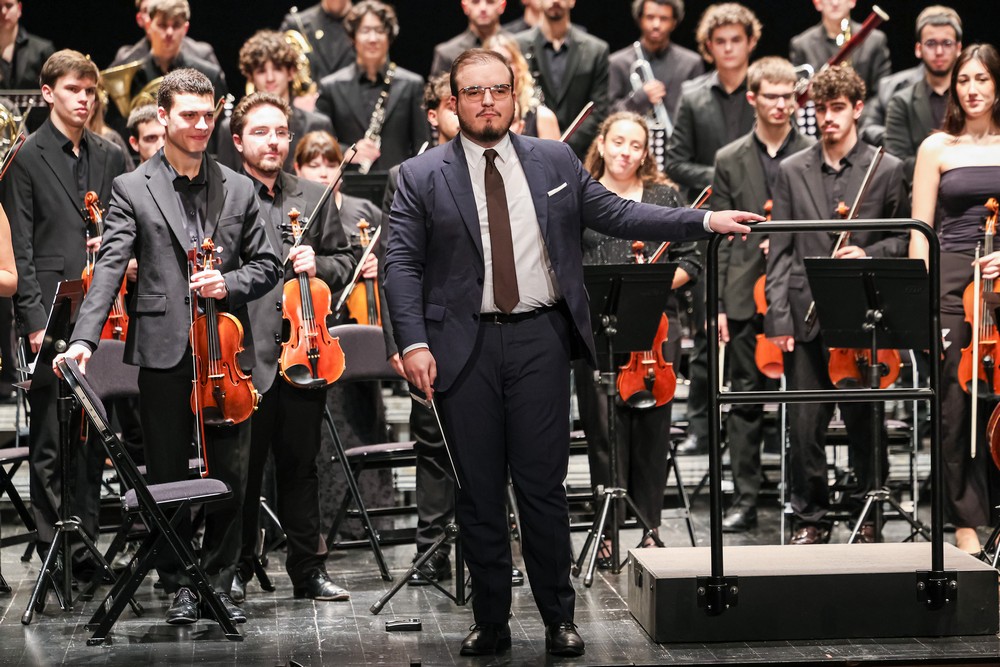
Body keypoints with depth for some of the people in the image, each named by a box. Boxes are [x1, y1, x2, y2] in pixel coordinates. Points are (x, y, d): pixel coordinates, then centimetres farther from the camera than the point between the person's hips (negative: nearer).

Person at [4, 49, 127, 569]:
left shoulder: (110, 158, 13)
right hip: (50, 316, -5)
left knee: (94, 435, 8)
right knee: (50, 441, -1)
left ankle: (86, 540, 16)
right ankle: (53, 545, 5)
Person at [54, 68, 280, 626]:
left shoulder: (239, 189, 11)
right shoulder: (133, 189, 3)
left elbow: (267, 265, 13)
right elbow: (111, 268, -6)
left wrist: (229, 283, -8)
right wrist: (85, 338, -18)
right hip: (163, 350, -2)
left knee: (231, 475, 4)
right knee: (168, 477, 5)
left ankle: (220, 582, 17)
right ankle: (180, 586, 16)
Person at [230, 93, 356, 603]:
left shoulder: (315, 198, 14)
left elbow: (344, 263, 17)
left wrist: (318, 265, -2)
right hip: (245, 355, -4)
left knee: (300, 465, 11)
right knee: (242, 468, 1)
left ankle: (308, 570, 19)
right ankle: (236, 570, 13)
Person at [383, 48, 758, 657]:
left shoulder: (556, 162, 11)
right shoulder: (422, 177, 4)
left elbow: (615, 213, 10)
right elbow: (402, 263, -1)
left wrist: (705, 221, 3)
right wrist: (413, 342, -12)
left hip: (540, 338, 1)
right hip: (464, 348, -1)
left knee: (543, 483, 1)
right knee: (480, 491, 4)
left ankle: (559, 618, 11)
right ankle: (491, 622, 13)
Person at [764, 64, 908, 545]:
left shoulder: (886, 169, 4)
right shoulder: (792, 171, 8)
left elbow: (905, 238, 10)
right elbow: (779, 251, 5)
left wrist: (870, 254, -10)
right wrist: (778, 317, -2)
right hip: (806, 317, 1)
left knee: (863, 421, 5)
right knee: (804, 424, 1)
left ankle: (867, 515, 18)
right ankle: (810, 518, 13)